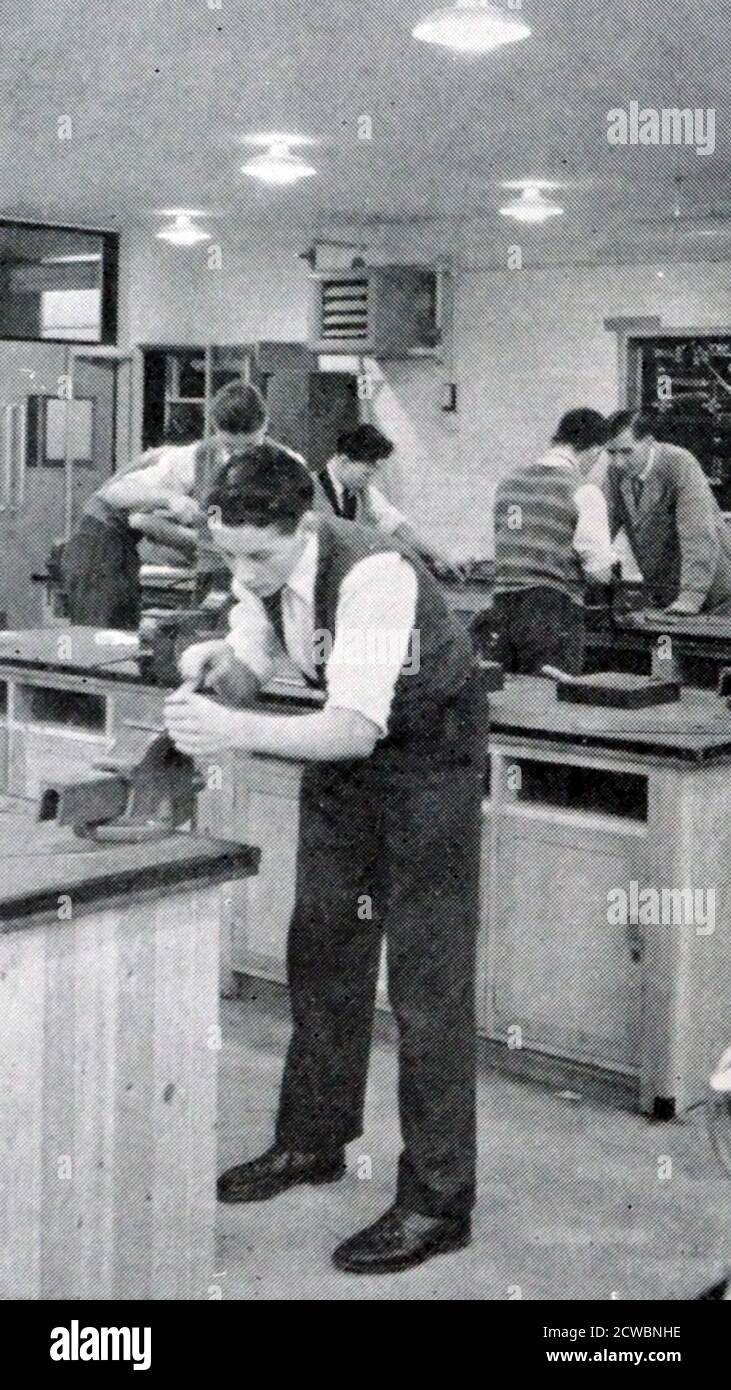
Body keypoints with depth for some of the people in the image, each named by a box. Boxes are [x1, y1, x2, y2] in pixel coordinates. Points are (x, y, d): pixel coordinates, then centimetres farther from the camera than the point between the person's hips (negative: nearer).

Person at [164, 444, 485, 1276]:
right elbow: (255, 650, 2)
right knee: (321, 944, 15)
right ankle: (312, 1142, 31)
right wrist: (219, 658, -22)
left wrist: (238, 731, -54)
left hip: (426, 754, -8)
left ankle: (438, 1201, 2)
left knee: (427, 974, -7)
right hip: (343, 746, 8)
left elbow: (357, 730, -42)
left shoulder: (373, 575, -35)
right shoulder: (260, 566, -12)